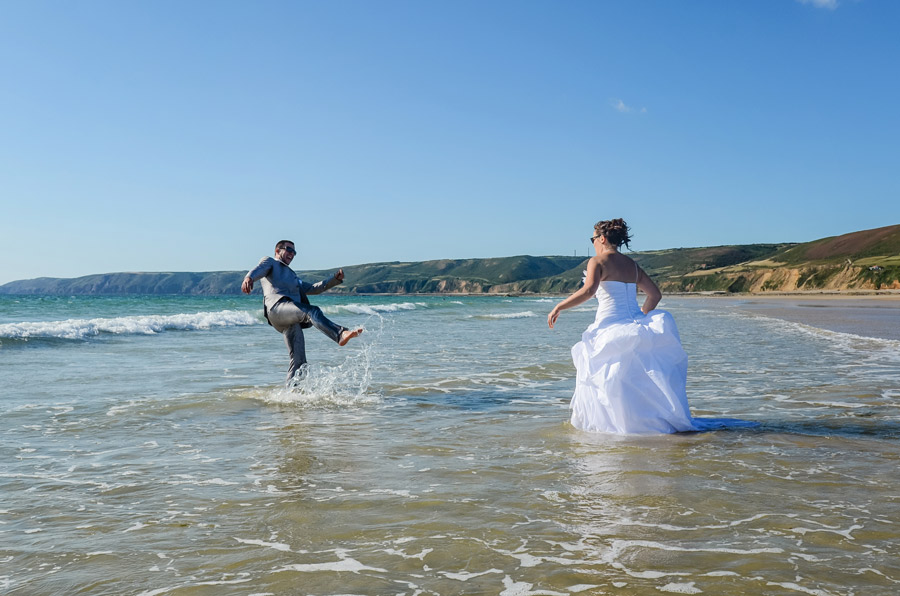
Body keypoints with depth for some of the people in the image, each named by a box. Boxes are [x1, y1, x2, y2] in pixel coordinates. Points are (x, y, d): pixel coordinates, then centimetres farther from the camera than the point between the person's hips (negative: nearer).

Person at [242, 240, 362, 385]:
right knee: (312, 311, -33)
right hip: (277, 307, -8)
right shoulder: (269, 262, 23)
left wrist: (336, 279, 27)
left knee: (299, 360, -3)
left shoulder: (292, 276, 43)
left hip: (292, 320, 8)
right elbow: (258, 270, 0)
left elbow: (313, 288, 40)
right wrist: (248, 278, -26)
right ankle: (341, 334, -54)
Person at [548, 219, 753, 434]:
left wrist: (559, 307, -12)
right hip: (634, 326, 7)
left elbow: (588, 291, -19)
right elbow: (655, 294, 20)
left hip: (610, 326, -7)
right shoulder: (632, 265, 18)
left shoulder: (598, 261, -2)